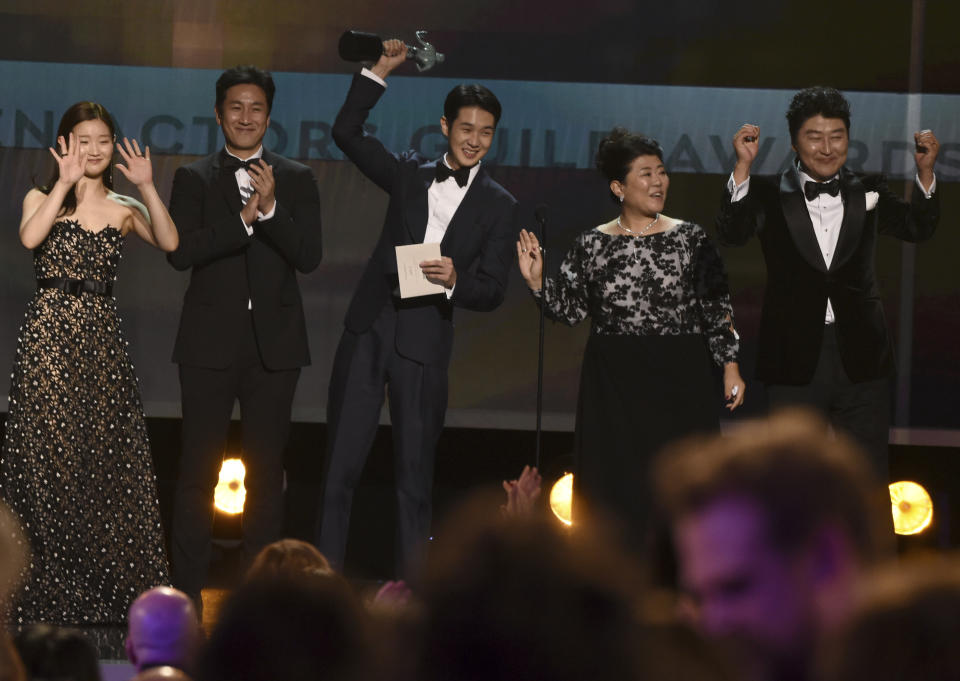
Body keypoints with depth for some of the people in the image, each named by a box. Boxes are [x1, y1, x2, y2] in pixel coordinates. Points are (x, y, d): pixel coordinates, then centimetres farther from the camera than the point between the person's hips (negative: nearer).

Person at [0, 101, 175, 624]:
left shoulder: (123, 209, 12)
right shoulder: (43, 198, 6)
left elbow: (169, 243, -7)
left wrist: (147, 188, -13)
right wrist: (66, 184, -17)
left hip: (102, 342, 2)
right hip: (48, 337, -2)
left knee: (106, 458, -1)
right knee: (46, 458, -4)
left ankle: (109, 590, 4)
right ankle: (47, 594, 0)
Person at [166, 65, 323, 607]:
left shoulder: (296, 181, 8)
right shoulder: (195, 180, 5)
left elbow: (309, 257, -4)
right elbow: (180, 251, -10)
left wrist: (270, 208, -17)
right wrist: (244, 217, -19)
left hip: (274, 344, 1)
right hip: (211, 344, -1)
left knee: (267, 472, 6)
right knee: (198, 471, 0)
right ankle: (187, 590, 4)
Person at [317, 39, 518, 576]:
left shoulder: (499, 206, 4)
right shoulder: (411, 174, 10)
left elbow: (493, 290, 1)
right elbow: (347, 133, 10)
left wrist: (455, 280, -20)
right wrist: (381, 72, 1)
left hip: (425, 344, -2)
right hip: (369, 329, 2)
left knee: (415, 477, 2)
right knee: (340, 467, 0)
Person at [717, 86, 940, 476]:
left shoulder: (867, 192, 6)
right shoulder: (770, 195, -1)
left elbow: (917, 228, -5)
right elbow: (732, 234, -16)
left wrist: (925, 171, -21)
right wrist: (743, 166, -26)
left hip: (860, 358, 1)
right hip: (796, 362, -1)